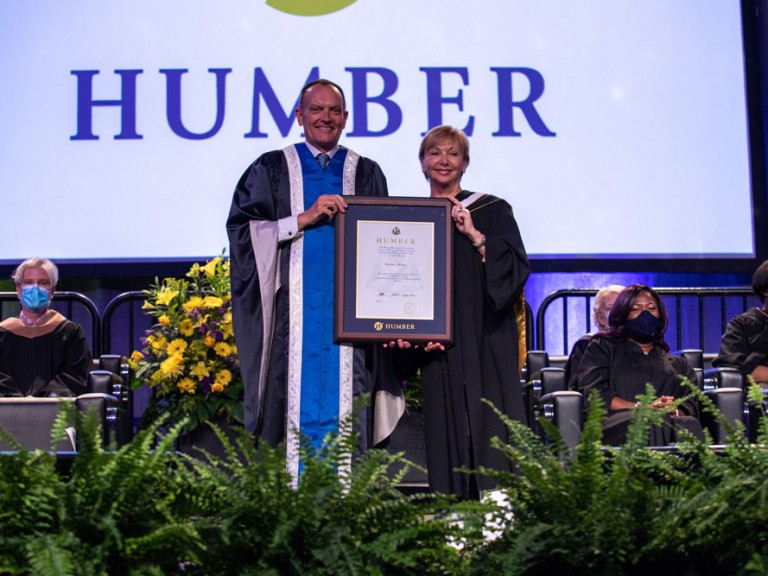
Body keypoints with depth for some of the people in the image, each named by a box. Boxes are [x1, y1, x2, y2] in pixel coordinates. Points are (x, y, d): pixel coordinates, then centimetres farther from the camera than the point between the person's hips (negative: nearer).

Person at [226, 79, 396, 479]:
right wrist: (304, 219, -8)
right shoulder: (272, 169, 10)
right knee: (297, 397, -5)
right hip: (294, 307, -1)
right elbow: (241, 228, 0)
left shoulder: (366, 174, 15)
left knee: (344, 400, -4)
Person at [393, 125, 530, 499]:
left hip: (485, 343, -2)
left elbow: (516, 267, -4)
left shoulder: (491, 210, 6)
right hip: (436, 347, 3)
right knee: (445, 429, 0)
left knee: (488, 424, -9)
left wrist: (474, 235, -14)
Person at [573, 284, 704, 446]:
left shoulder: (678, 364, 32)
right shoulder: (602, 348, 22)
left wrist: (674, 411, -13)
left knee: (689, 425, -35)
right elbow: (592, 392, 3)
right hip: (618, 426, -3)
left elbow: (691, 407, 14)